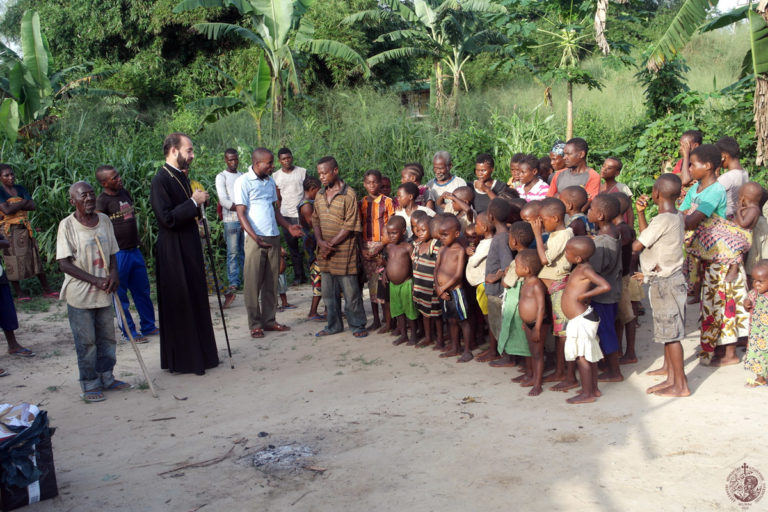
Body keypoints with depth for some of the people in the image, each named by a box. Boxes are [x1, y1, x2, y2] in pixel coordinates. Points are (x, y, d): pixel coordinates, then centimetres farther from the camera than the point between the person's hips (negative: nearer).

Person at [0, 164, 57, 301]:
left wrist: (15, 205, -13)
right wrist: (23, 202, -10)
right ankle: (19, 293, 11)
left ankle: (46, 290, 13)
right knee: (13, 262, 1)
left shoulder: (20, 189, 9)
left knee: (35, 258, 7)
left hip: (24, 228, 5)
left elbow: (32, 206, -2)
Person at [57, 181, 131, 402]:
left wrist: (114, 274, -7)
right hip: (80, 294, -5)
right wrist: (94, 280, -18)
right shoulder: (67, 225, -11)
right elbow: (64, 263, -14)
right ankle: (90, 385, 13)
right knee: (86, 342, 2)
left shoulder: (104, 220, 4)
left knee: (107, 337, 13)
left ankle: (106, 378, 27)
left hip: (104, 292, 5)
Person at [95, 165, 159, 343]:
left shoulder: (124, 192, 9)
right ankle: (129, 332, 14)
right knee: (120, 295, 4)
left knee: (143, 290, 15)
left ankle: (148, 326, 27)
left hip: (134, 250, 7)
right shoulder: (102, 201, -13)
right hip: (118, 254, -7)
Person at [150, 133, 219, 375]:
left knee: (195, 302, 15)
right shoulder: (161, 180, -17)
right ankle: (179, 360, 12)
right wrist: (194, 202, -18)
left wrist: (199, 201, 2)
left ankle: (198, 354, 27)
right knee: (178, 305, 0)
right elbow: (167, 218, -24)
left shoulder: (181, 177, 11)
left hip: (189, 248, 9)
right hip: (173, 252, -9)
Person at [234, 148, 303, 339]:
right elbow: (241, 213, -11)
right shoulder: (243, 182, -6)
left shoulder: (270, 182, 14)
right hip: (256, 239, -6)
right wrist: (255, 236, -23)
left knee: (271, 282, 9)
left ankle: (269, 320, 17)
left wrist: (288, 226, 5)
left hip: (273, 237, 6)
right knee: (253, 282, -1)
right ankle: (255, 324, 7)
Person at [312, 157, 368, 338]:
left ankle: (357, 325, 13)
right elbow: (315, 220, 13)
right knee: (329, 291, 13)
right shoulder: (320, 195, 11)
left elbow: (350, 226, -14)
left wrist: (330, 244, -14)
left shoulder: (348, 194, -10)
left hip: (344, 251, -6)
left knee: (351, 291, 1)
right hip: (326, 253, 6)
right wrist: (321, 242, -4)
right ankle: (334, 325, 25)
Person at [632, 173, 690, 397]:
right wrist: (641, 212, 8)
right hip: (670, 278, 10)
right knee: (667, 330, 22)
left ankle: (680, 385, 1)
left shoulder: (662, 220, -22)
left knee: (671, 334, -4)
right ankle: (669, 368, 38)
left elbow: (636, 246, -19)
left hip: (664, 282, -10)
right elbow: (648, 236, 13)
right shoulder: (677, 217, 6)